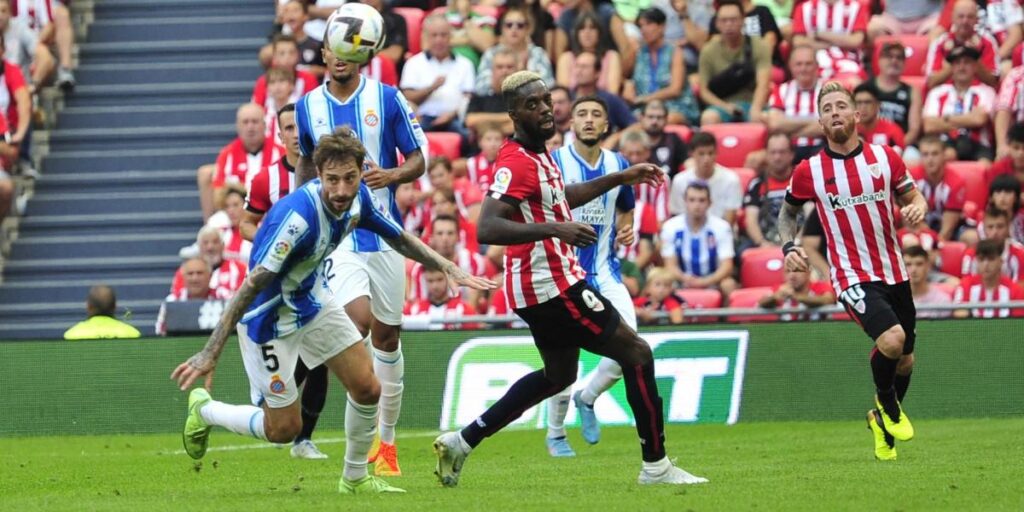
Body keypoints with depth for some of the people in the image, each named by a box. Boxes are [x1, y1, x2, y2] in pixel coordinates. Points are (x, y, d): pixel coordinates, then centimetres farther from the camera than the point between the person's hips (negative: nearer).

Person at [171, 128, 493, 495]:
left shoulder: (359, 198, -12)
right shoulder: (299, 215, -37)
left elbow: (399, 238, 9)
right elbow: (253, 285, -36)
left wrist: (449, 269, -1)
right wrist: (210, 353, -38)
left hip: (313, 300, 7)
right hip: (269, 317, -7)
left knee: (367, 388, 2)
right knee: (283, 429, 1)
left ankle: (355, 479, 24)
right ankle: (203, 410, 27)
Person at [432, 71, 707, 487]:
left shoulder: (538, 155, 10)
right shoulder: (516, 164, -21)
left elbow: (559, 198, 30)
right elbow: (487, 228, -33)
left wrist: (620, 178, 29)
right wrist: (554, 229, -38)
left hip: (550, 285, 11)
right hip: (551, 286, -11)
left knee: (559, 374, 26)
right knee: (636, 354, -2)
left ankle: (461, 443, 24)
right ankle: (655, 466, 4)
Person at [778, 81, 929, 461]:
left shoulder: (885, 157, 0)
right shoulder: (809, 171, -4)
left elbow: (911, 195, 11)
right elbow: (788, 212, 13)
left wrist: (917, 207, -12)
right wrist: (788, 246, -5)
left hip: (894, 272, 4)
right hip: (852, 276, -4)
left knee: (905, 359, 11)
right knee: (891, 339, -26)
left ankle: (883, 421, 40)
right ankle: (888, 407, 3)